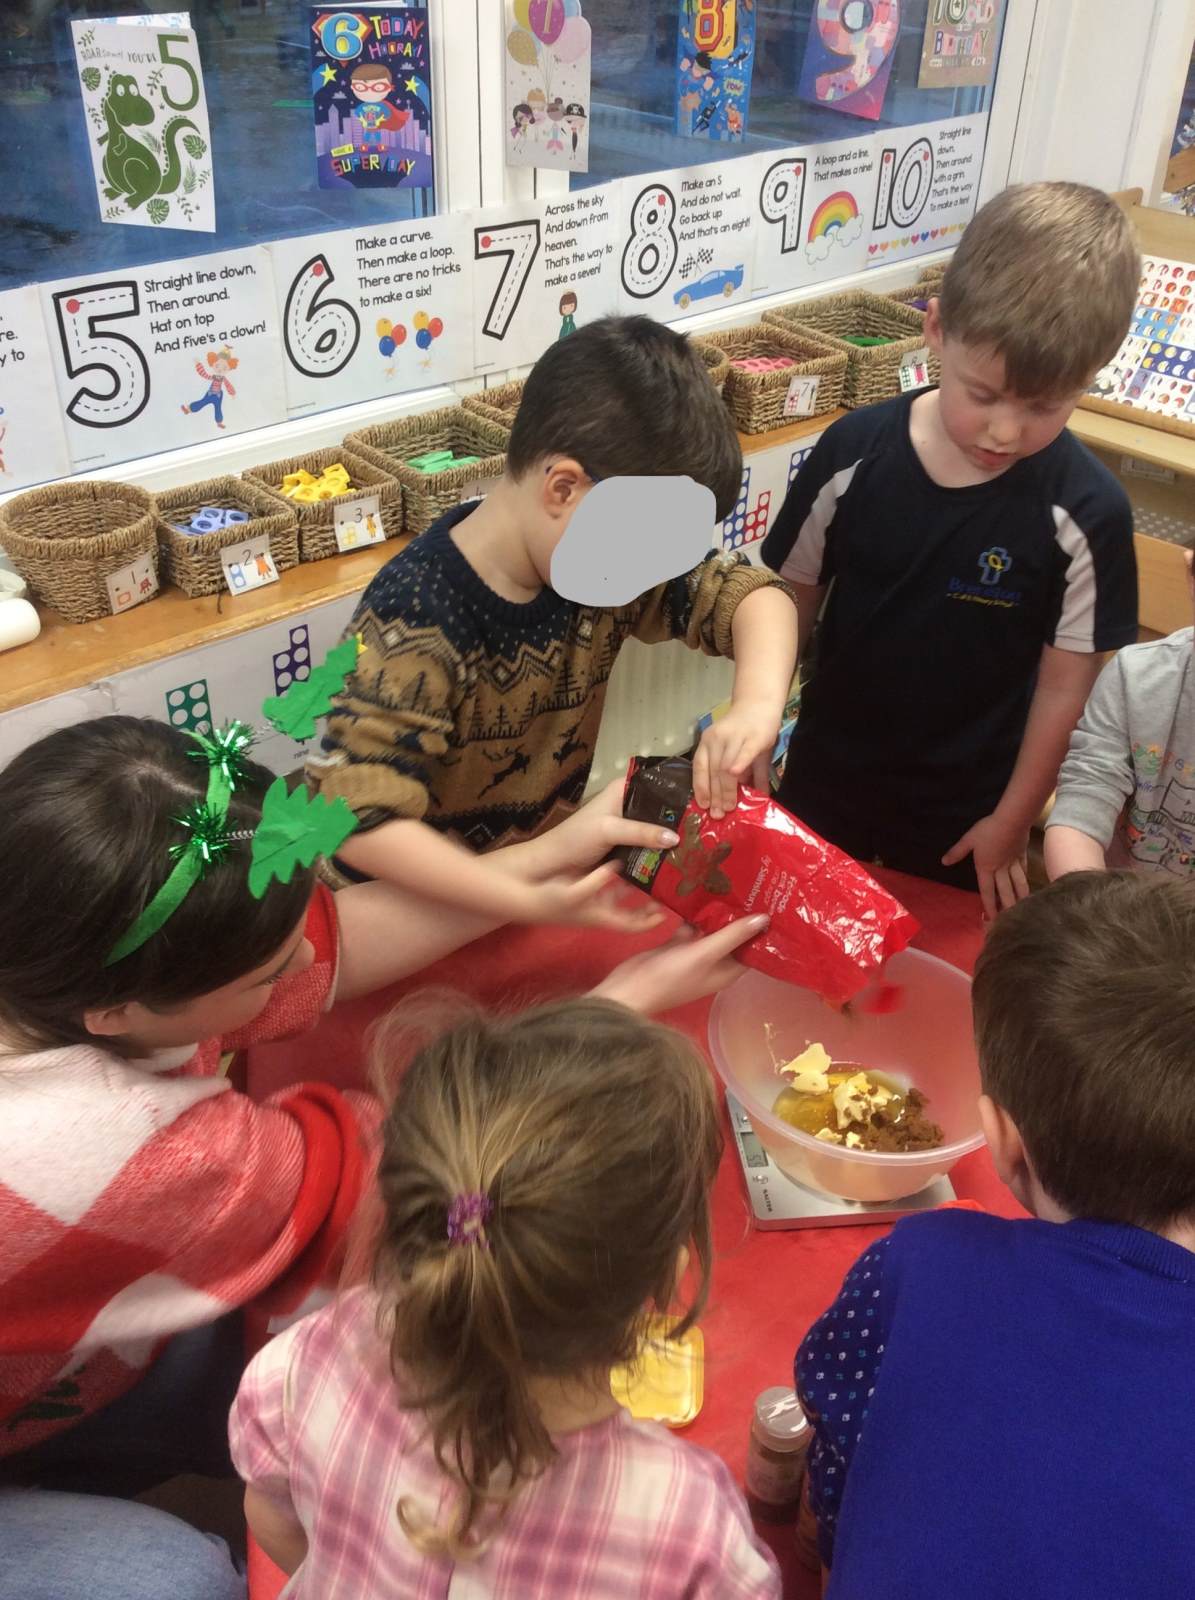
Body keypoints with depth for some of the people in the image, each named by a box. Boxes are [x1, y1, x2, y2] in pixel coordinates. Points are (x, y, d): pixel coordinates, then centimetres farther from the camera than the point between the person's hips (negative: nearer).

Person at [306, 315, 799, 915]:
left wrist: (757, 706, -24)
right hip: (421, 913, -7)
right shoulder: (418, 622, -28)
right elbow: (353, 811, -34)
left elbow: (751, 593, -3)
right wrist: (535, 902, -40)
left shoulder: (599, 560, -9)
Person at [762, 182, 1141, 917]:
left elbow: (1066, 682, -10)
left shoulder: (1086, 511, -19)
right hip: (826, 780, 2)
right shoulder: (853, 451, -15)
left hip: (965, 810, -1)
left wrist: (1013, 821, -3)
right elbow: (790, 601, -4)